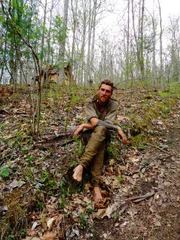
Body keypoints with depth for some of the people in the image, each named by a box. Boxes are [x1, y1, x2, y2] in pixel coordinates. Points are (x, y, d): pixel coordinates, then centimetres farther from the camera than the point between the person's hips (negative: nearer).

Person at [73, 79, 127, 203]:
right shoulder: (90, 103, -9)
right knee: (99, 145, -36)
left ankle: (81, 165, -45)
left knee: (100, 129, -37)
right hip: (90, 134, 0)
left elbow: (106, 125, -19)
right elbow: (95, 121, -24)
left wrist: (85, 125, -21)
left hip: (104, 134, 0)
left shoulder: (114, 105, -8)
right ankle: (96, 184, -42)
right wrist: (117, 128, -28)